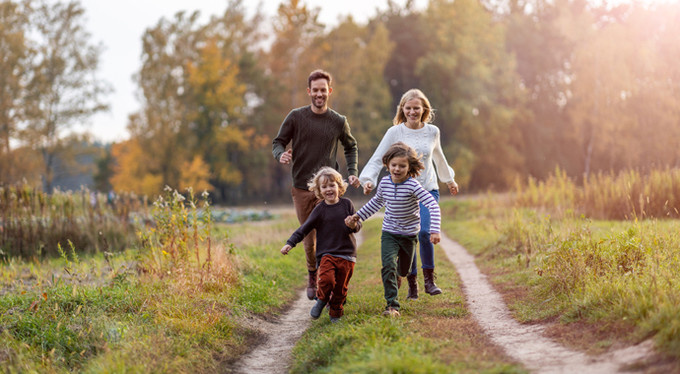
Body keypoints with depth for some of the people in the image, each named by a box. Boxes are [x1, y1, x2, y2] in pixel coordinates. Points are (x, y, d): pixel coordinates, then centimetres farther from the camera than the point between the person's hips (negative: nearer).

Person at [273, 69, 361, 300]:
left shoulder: (339, 122, 4)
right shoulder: (296, 117, 0)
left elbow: (350, 147, 21)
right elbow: (278, 142, 6)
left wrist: (352, 173, 9)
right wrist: (281, 155, -17)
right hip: (302, 188, 0)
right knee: (308, 237, 6)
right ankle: (312, 277, 28)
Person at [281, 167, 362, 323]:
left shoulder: (347, 204, 4)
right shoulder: (320, 210, -1)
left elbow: (358, 225, 9)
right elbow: (304, 229, 0)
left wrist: (354, 226, -15)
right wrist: (290, 243, -9)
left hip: (347, 254, 2)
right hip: (326, 253, -2)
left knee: (341, 287, 4)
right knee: (327, 279, -22)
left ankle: (335, 314, 24)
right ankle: (321, 300, 8)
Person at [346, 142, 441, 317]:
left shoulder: (413, 185, -20)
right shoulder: (384, 183, -5)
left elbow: (433, 206, -26)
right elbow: (376, 202, 16)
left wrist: (434, 230, -35)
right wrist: (357, 216, 14)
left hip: (409, 234, -1)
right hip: (389, 233, 2)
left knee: (403, 270, 15)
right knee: (388, 265, -19)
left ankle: (395, 277, 53)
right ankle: (392, 305, -17)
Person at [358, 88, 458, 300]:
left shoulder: (432, 132, 6)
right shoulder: (395, 132, -3)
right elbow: (377, 159, -4)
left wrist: (449, 179, 37)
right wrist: (368, 180, -21)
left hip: (428, 190, 1)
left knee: (424, 232, -19)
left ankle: (429, 280, -3)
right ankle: (412, 284, 13)